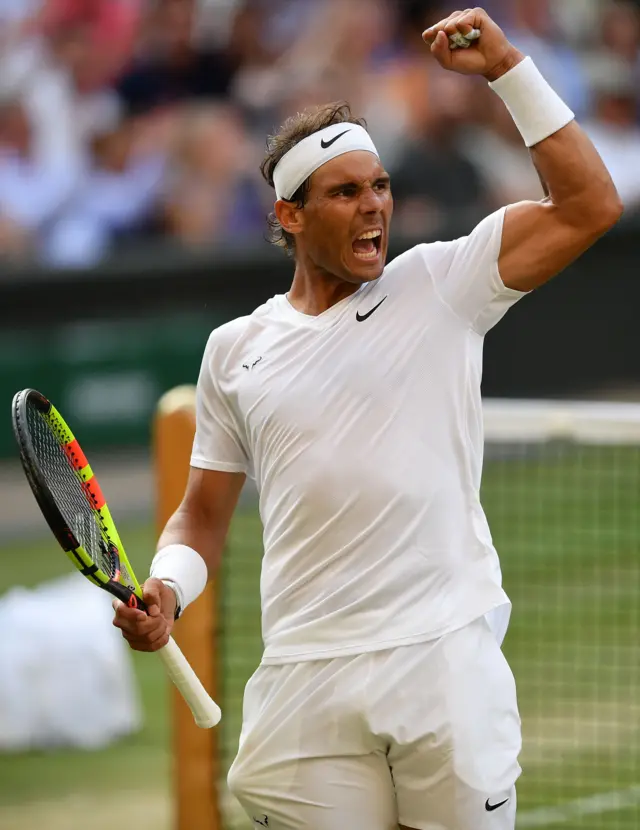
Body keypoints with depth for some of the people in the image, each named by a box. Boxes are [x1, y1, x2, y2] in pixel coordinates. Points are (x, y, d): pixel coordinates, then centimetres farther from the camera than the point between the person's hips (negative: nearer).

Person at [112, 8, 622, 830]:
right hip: (308, 683, 2)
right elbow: (202, 516, 18)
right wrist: (165, 591, -3)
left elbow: (588, 205, -2)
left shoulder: (440, 285, 6)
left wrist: (506, 68, -5)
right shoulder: (235, 349, 13)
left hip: (447, 662, -2)